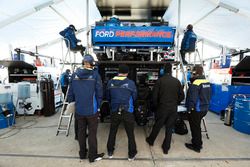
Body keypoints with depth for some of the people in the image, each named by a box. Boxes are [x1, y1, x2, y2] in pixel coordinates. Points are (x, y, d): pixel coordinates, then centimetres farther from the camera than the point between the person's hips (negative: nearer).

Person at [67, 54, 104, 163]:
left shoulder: (74, 75, -1)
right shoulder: (95, 75, -11)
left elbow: (70, 92, 4)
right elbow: (99, 93, -11)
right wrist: (98, 107, 2)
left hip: (79, 110, 4)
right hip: (91, 110, -3)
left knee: (81, 132, 18)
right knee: (92, 133, 9)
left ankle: (82, 153, 35)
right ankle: (92, 156, 23)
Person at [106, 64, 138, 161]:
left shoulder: (110, 82, -3)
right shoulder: (131, 83, -12)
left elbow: (108, 97, 8)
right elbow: (134, 97, 0)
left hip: (114, 112, 3)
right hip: (127, 112, -2)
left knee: (112, 132, 21)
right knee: (130, 134, 14)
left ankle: (110, 152, 38)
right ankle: (132, 154, 30)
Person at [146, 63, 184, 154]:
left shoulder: (160, 80, -10)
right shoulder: (177, 81, -1)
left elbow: (154, 96, -10)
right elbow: (182, 96, 4)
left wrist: (156, 105, 6)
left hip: (162, 108, -2)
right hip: (173, 109, 2)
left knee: (157, 126, 15)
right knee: (169, 128, 13)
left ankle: (151, 140, 36)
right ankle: (166, 148, 24)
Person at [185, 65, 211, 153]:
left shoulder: (195, 84, -23)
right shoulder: (207, 82, 4)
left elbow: (192, 99, -23)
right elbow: (208, 96, 13)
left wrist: (189, 109, -12)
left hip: (196, 110, -8)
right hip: (204, 108, 8)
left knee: (195, 127, 8)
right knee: (197, 126, 23)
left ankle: (196, 146, 23)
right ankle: (198, 143, 38)